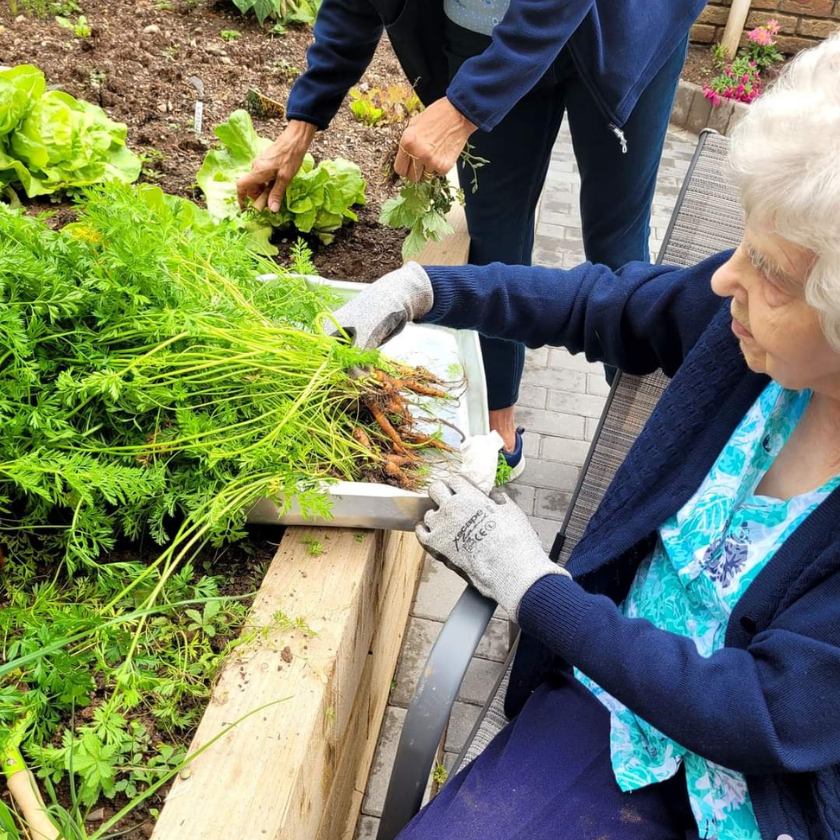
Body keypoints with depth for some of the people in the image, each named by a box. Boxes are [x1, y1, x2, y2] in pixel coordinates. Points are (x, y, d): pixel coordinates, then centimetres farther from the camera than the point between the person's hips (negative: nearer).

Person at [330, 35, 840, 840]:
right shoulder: (756, 301, -14)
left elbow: (764, 720, -23)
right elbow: (602, 302, 4)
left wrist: (535, 586, -19)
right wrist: (420, 287, -4)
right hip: (618, 694, 3)